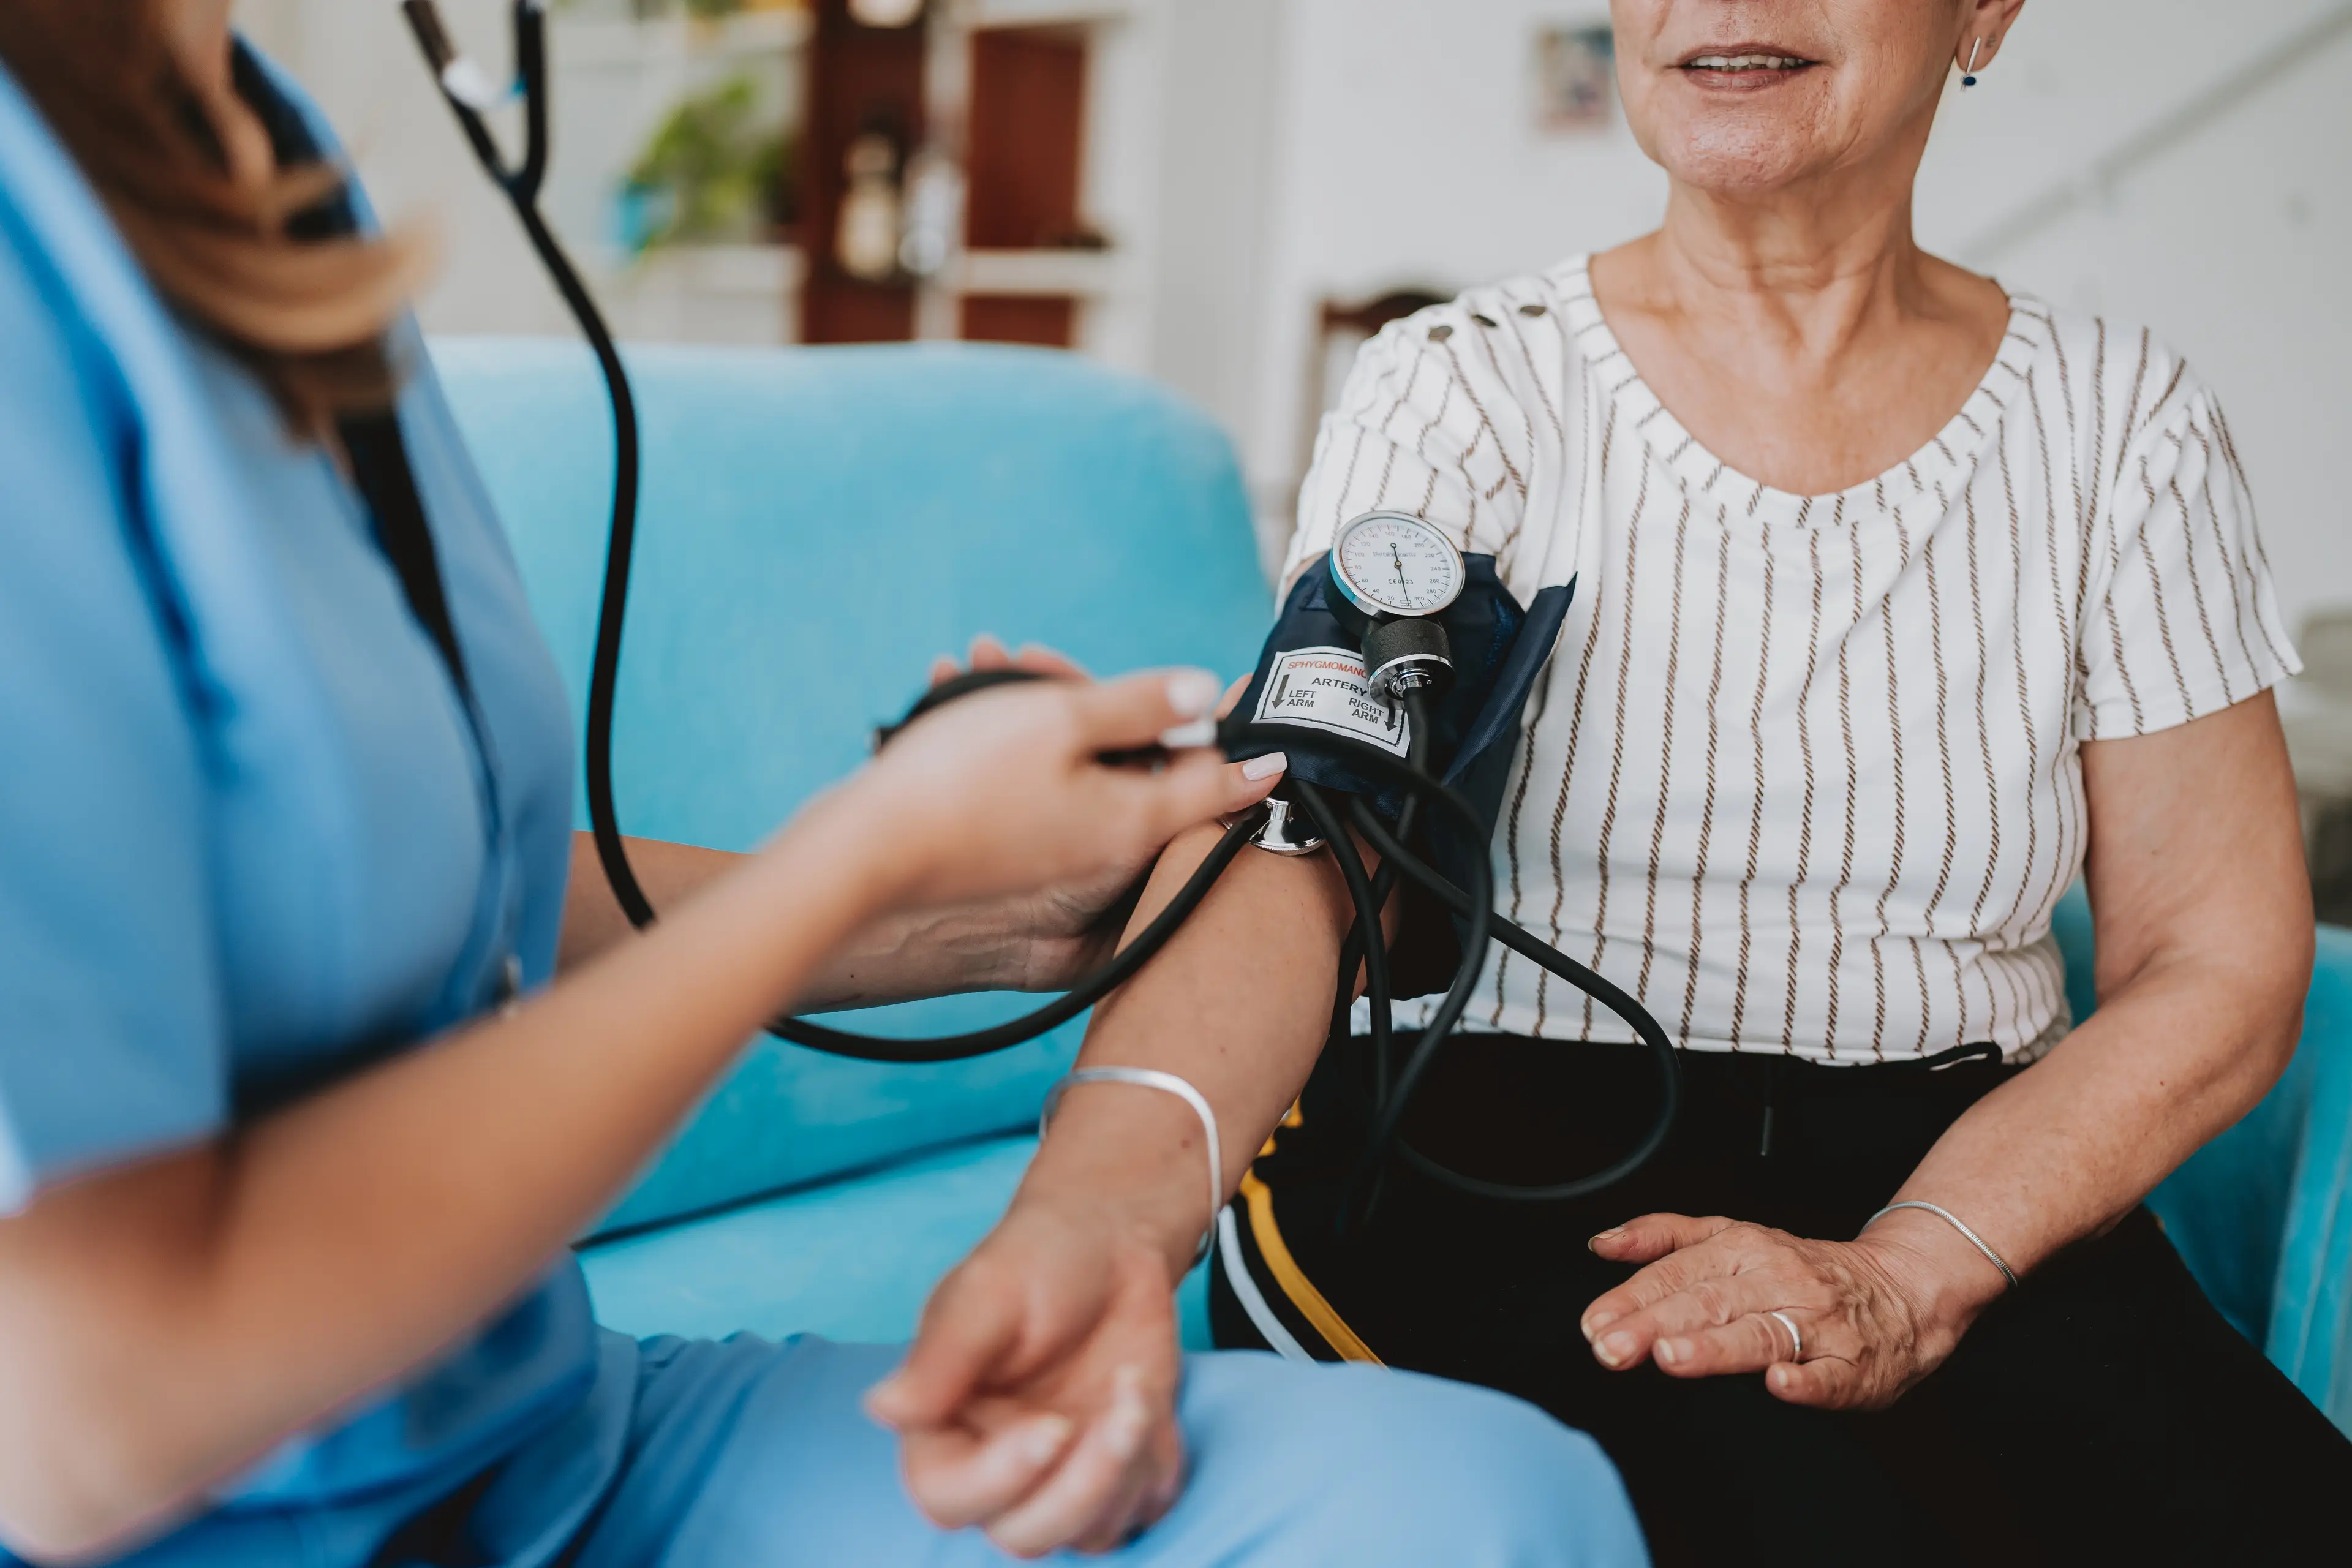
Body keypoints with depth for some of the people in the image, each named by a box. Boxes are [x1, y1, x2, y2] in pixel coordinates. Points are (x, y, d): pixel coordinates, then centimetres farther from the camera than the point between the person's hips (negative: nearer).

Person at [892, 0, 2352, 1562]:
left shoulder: (2124, 424, 6)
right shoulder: (1463, 391, -2)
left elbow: (2223, 967, 3)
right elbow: (1284, 845, -17)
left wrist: (1909, 1278, -15)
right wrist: (1098, 1206, -39)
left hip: (1959, 1187, 3)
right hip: (1484, 1173, -2)